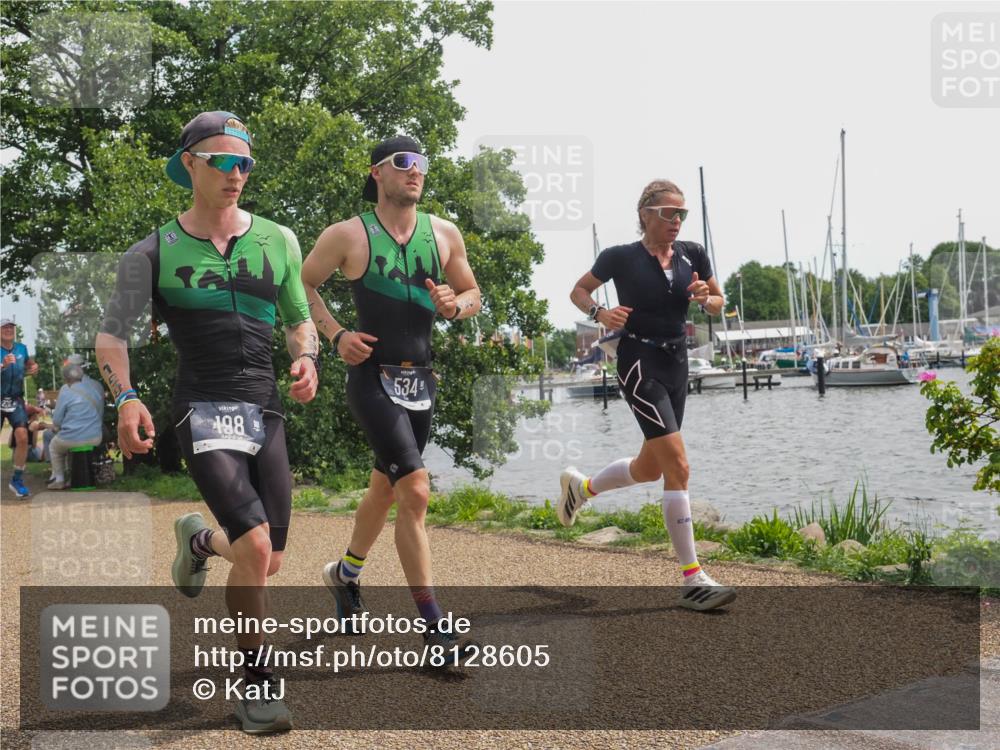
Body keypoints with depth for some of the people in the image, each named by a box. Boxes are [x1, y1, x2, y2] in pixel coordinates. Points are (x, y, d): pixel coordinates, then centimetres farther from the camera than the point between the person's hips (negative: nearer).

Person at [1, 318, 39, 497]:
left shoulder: (21, 348, 5)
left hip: (16, 401, 3)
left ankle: (17, 480, -2)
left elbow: (29, 362, 25)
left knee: (22, 437, -14)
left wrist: (34, 367, 3)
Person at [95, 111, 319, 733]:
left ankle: (199, 539, 43)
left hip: (266, 412, 4)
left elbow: (299, 320, 17)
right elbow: (112, 335, 0)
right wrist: (126, 398, -18)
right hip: (205, 410, -4)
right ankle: (257, 679, 2)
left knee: (269, 563, 8)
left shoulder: (277, 240, 9)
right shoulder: (155, 252, 1)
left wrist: (306, 358, -5)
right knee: (255, 548, -20)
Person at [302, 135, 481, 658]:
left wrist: (454, 305, -8)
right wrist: (335, 335, -8)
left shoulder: (444, 234, 5)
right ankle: (433, 625, -11)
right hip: (373, 377, -6)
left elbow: (472, 293, 15)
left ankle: (345, 574, 47)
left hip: (421, 380, 6)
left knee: (385, 489, 20)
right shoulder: (347, 236, -6)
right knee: (415, 492, -17)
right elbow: (302, 285, 5)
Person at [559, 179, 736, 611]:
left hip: (677, 363, 7)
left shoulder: (693, 256, 5)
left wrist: (705, 298, -8)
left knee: (651, 468, 17)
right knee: (678, 466, -15)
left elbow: (719, 304, 15)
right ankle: (693, 579, -11)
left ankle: (581, 486, 46)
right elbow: (579, 291, 7)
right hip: (640, 363, -7)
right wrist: (599, 313, -14)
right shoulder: (622, 258, -7)